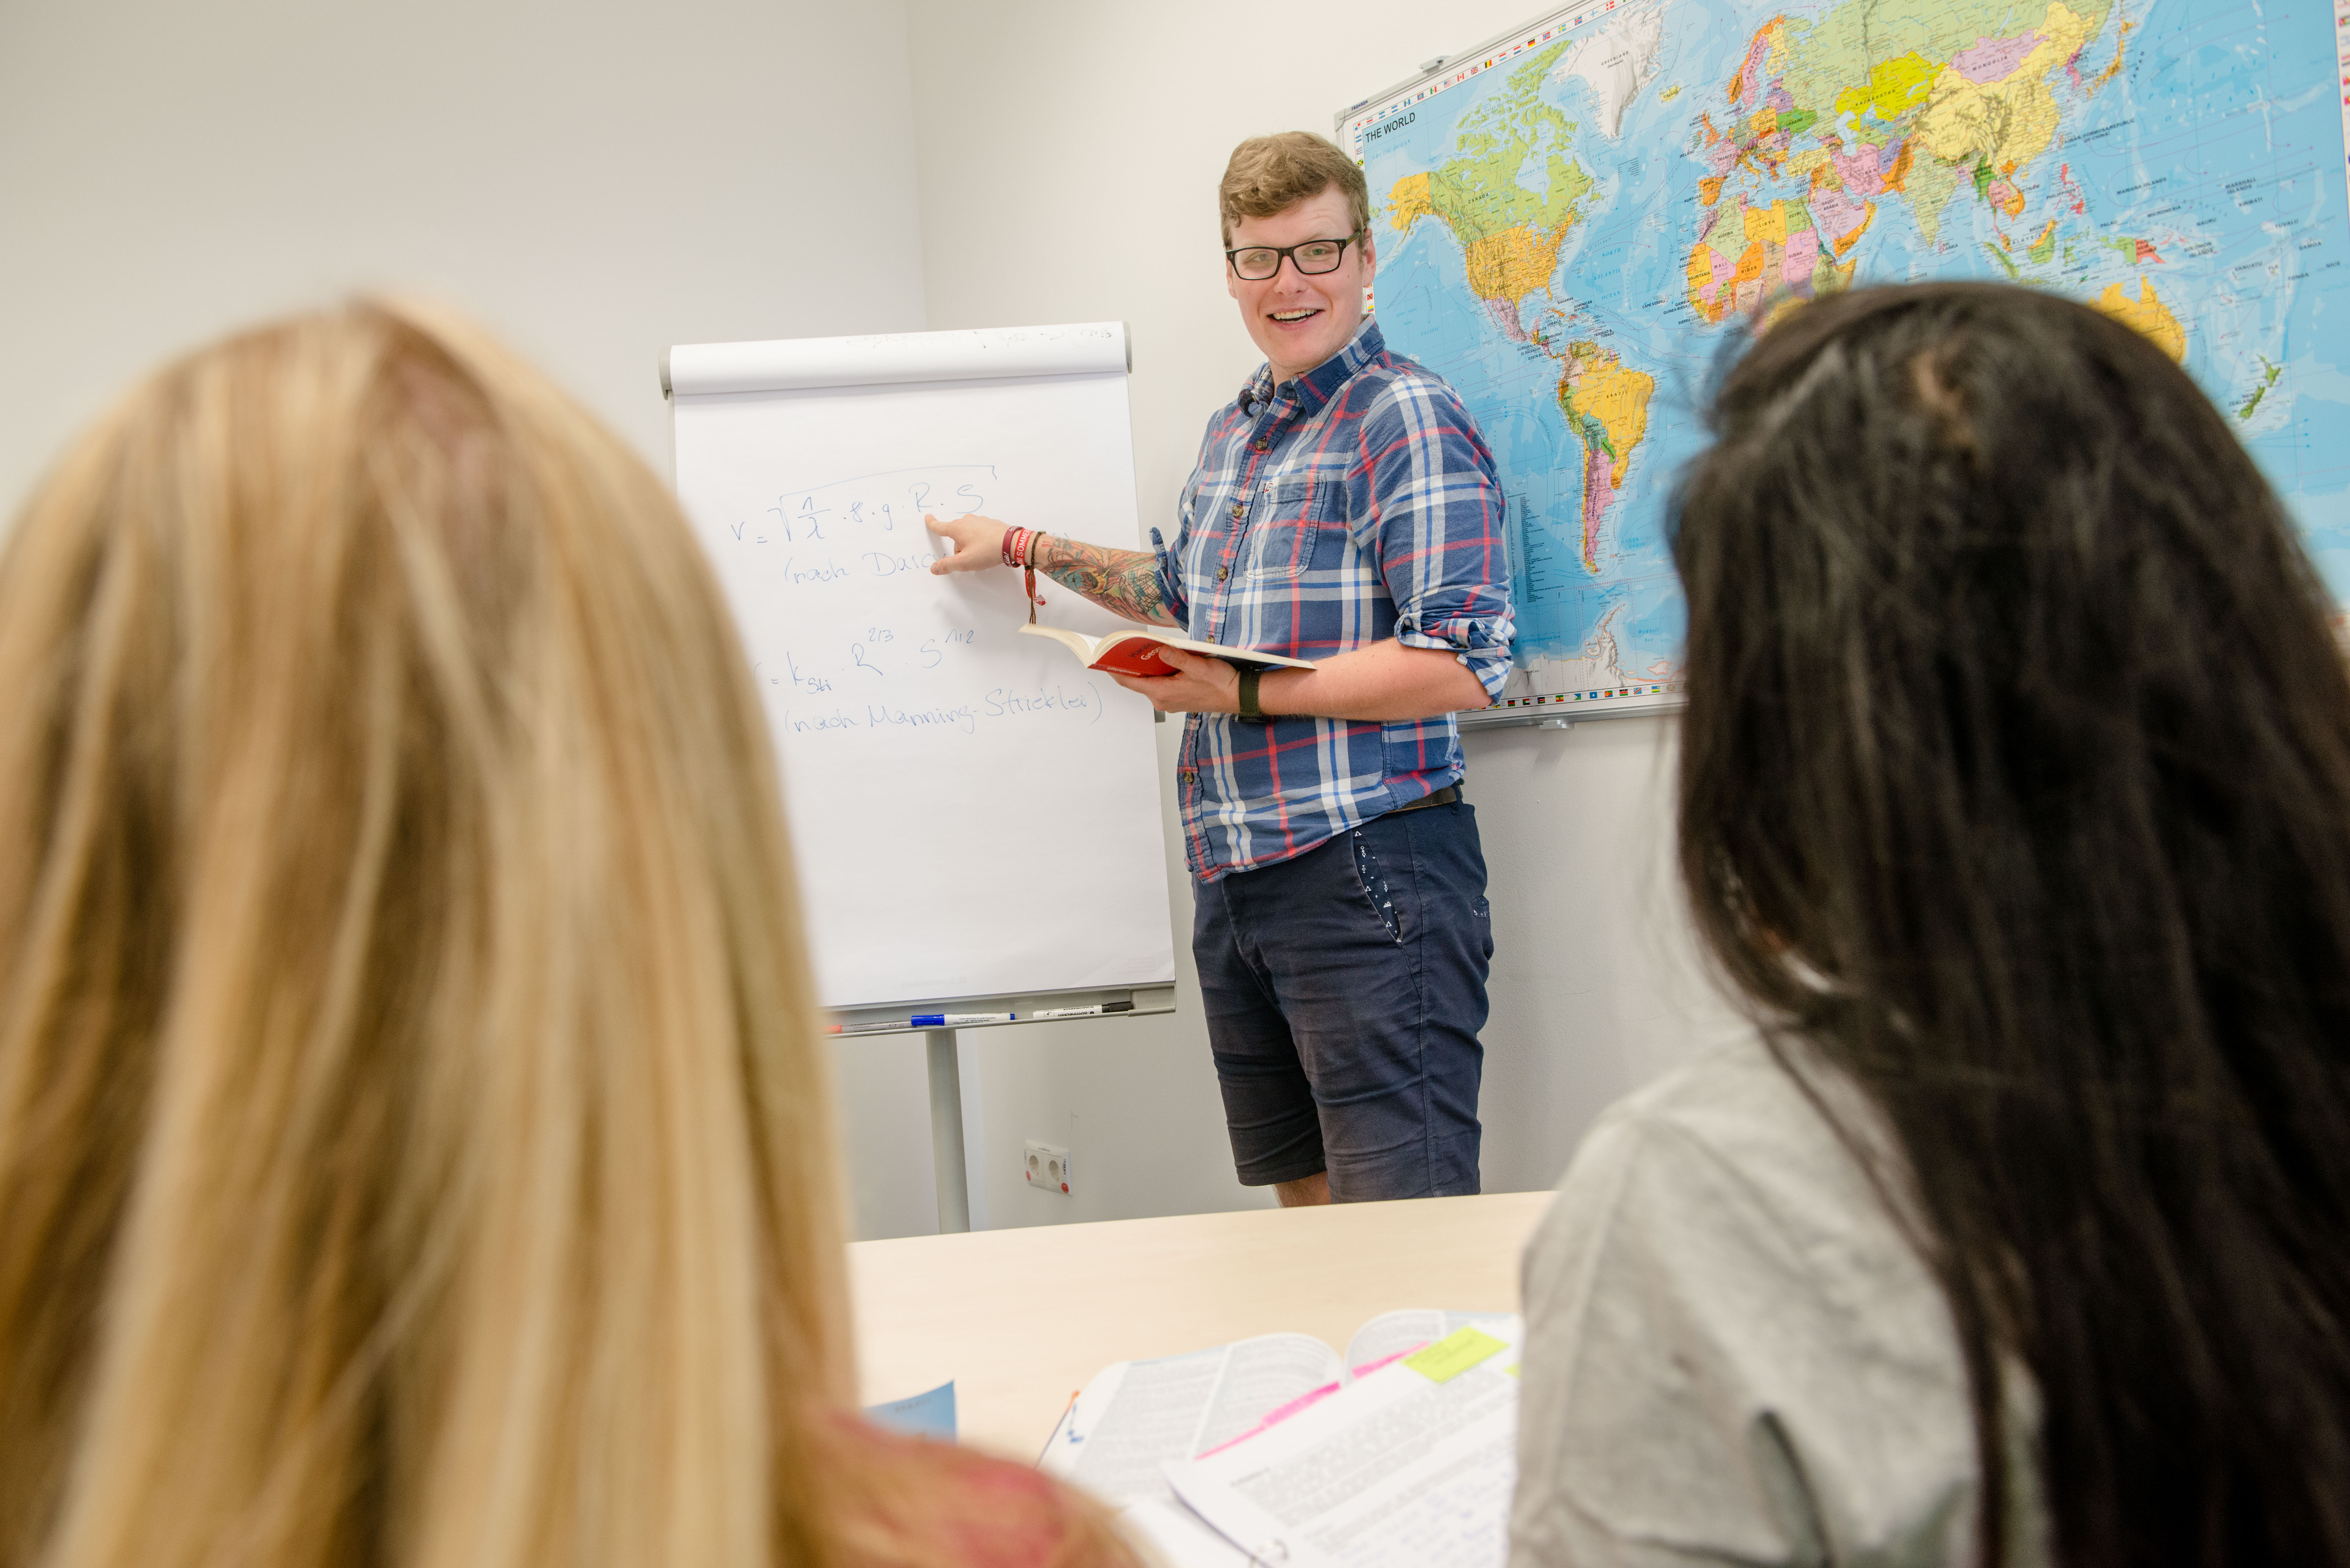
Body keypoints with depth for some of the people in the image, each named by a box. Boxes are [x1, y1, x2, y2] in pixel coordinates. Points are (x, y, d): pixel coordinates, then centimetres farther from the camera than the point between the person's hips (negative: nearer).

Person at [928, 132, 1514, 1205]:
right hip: (1232, 877, 8)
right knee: (1308, 1207, 16)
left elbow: (1464, 666, -18)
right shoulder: (1231, 432, 18)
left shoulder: (1407, 419, -8)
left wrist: (1246, 694, -17)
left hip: (1367, 866, -8)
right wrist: (1030, 548, 29)